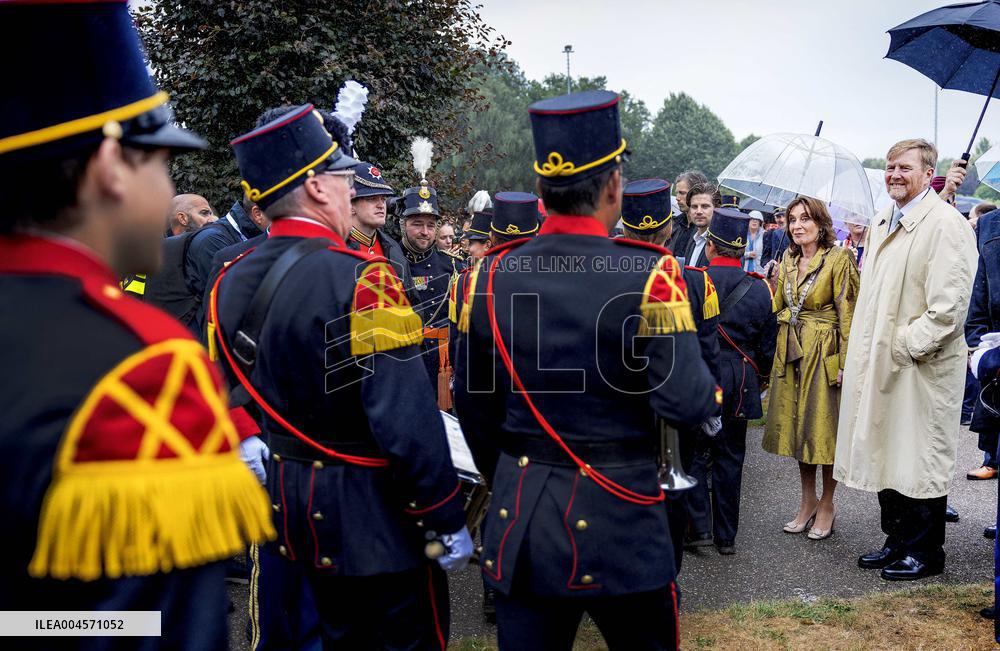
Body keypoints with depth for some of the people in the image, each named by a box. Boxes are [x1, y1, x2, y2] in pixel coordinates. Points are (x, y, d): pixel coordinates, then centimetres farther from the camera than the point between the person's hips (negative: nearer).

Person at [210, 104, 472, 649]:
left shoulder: (231, 282, 2)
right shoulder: (360, 278, -22)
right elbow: (407, 417, -25)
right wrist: (447, 522, -15)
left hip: (289, 503, 8)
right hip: (374, 520, -8)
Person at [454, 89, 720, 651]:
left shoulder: (491, 274, -3)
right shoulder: (648, 272, -16)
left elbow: (474, 404, 5)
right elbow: (686, 401, -20)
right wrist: (712, 390, 4)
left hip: (519, 515, 4)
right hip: (618, 517, -3)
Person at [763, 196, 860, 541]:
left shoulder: (838, 258, -9)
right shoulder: (788, 260, 9)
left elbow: (847, 313, -12)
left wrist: (845, 361, -15)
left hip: (824, 352, -6)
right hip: (790, 351, 6)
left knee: (824, 426, 2)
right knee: (797, 425, 12)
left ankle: (827, 505, 19)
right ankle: (808, 500, 26)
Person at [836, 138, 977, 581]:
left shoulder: (946, 224, -13)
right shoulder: (881, 224, 14)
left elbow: (948, 308, -19)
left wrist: (905, 346, -16)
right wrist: (859, 358, 15)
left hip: (923, 368, -8)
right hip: (881, 365, 8)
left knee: (921, 460, 3)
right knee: (887, 456, 15)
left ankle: (925, 553, 19)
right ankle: (897, 541, 30)